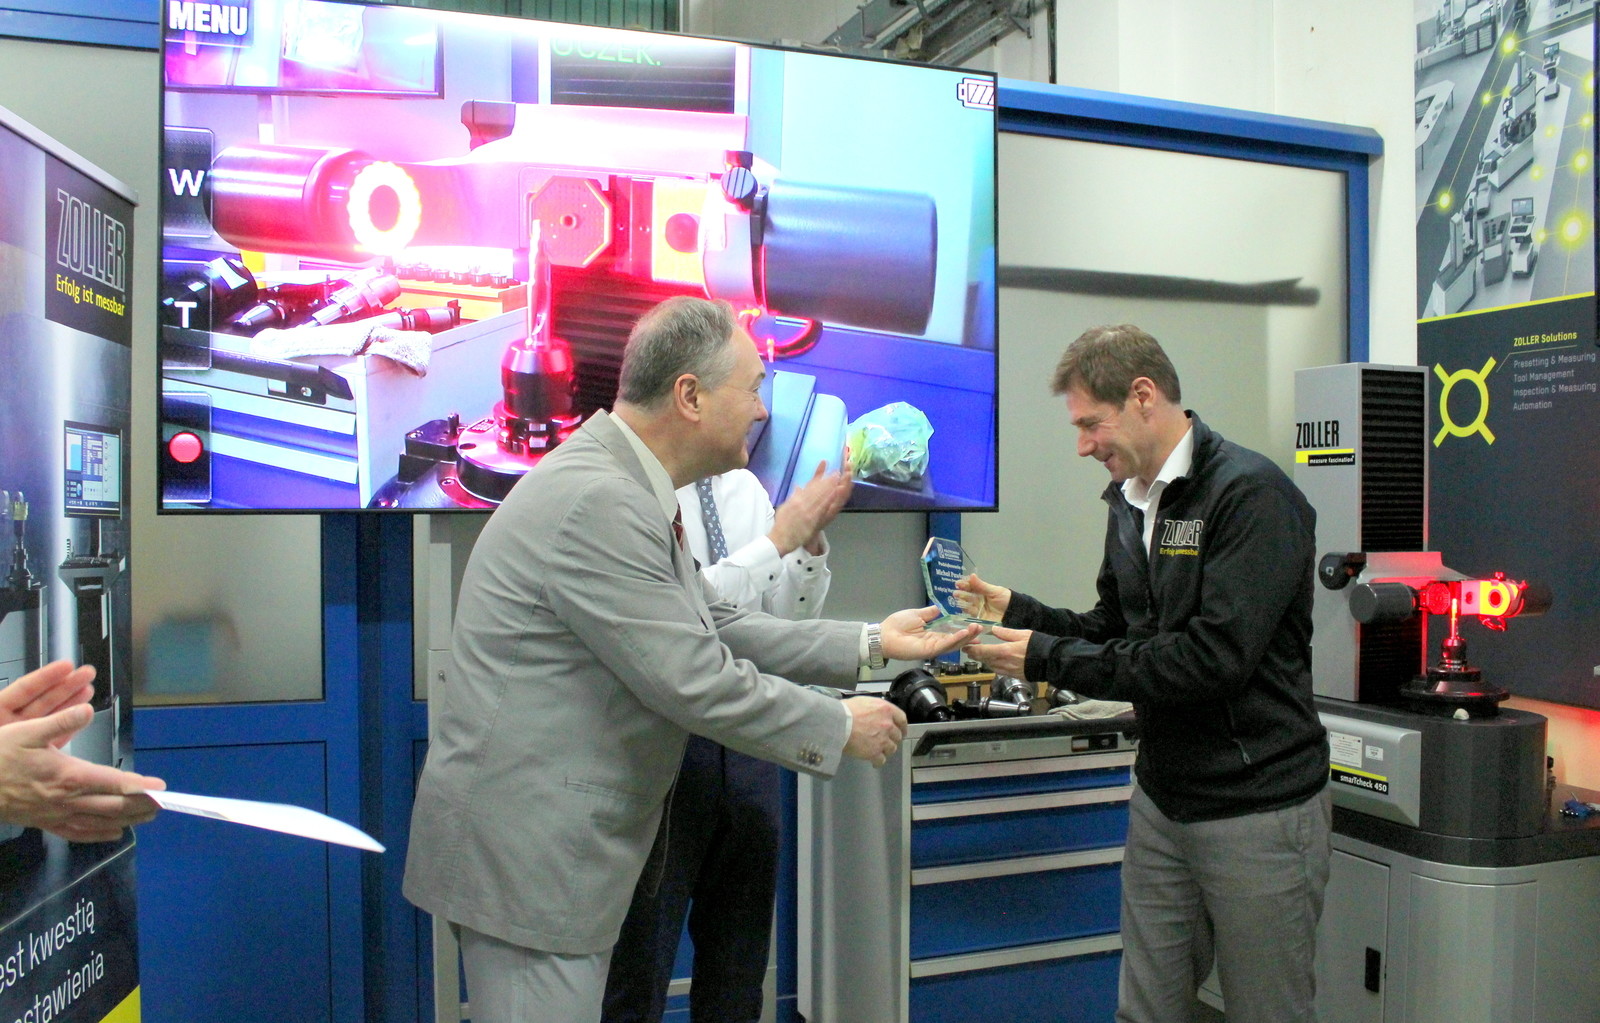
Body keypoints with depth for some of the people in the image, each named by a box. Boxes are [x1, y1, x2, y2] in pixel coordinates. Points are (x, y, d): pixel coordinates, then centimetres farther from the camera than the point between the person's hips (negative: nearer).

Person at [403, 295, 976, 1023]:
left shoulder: (621, 487, 9)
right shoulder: (598, 500, -23)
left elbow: (715, 629, 14)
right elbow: (693, 680, -22)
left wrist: (871, 644, 11)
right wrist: (840, 725, -9)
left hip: (557, 838, 10)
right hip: (524, 850, -10)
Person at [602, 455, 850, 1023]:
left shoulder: (745, 487, 7)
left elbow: (790, 620, 9)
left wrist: (812, 537, -7)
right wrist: (782, 535, -21)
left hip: (748, 741, 7)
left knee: (740, 954, 19)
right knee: (640, 956, 6)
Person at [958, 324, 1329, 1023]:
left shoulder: (1251, 494, -18)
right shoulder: (1130, 501, 8)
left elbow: (1213, 657, -26)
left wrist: (1048, 659, -21)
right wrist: (1016, 612, -2)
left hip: (1257, 808, -7)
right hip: (1161, 800, 7)